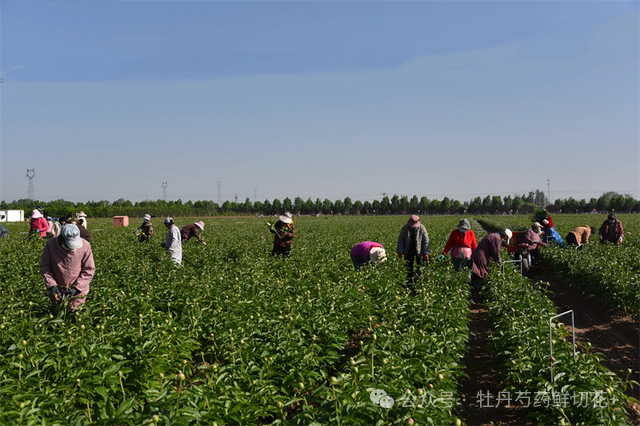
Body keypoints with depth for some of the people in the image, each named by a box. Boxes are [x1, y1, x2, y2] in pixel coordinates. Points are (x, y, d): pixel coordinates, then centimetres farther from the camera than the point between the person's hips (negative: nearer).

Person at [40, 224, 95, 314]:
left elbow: (89, 270, -12)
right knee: (56, 314, 17)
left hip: (77, 291, -1)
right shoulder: (51, 245, -17)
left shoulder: (85, 246, -18)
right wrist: (52, 285, -17)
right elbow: (44, 267, -7)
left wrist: (76, 288, -18)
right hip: (57, 290, 1)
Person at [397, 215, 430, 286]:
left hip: (419, 251, -1)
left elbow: (426, 241, -3)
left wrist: (426, 252, -9)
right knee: (409, 269, 4)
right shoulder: (405, 228, -4)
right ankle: (410, 286, 9)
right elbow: (400, 239, 2)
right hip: (408, 252, 1)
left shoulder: (422, 228, -6)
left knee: (419, 269, -2)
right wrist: (400, 251, -4)